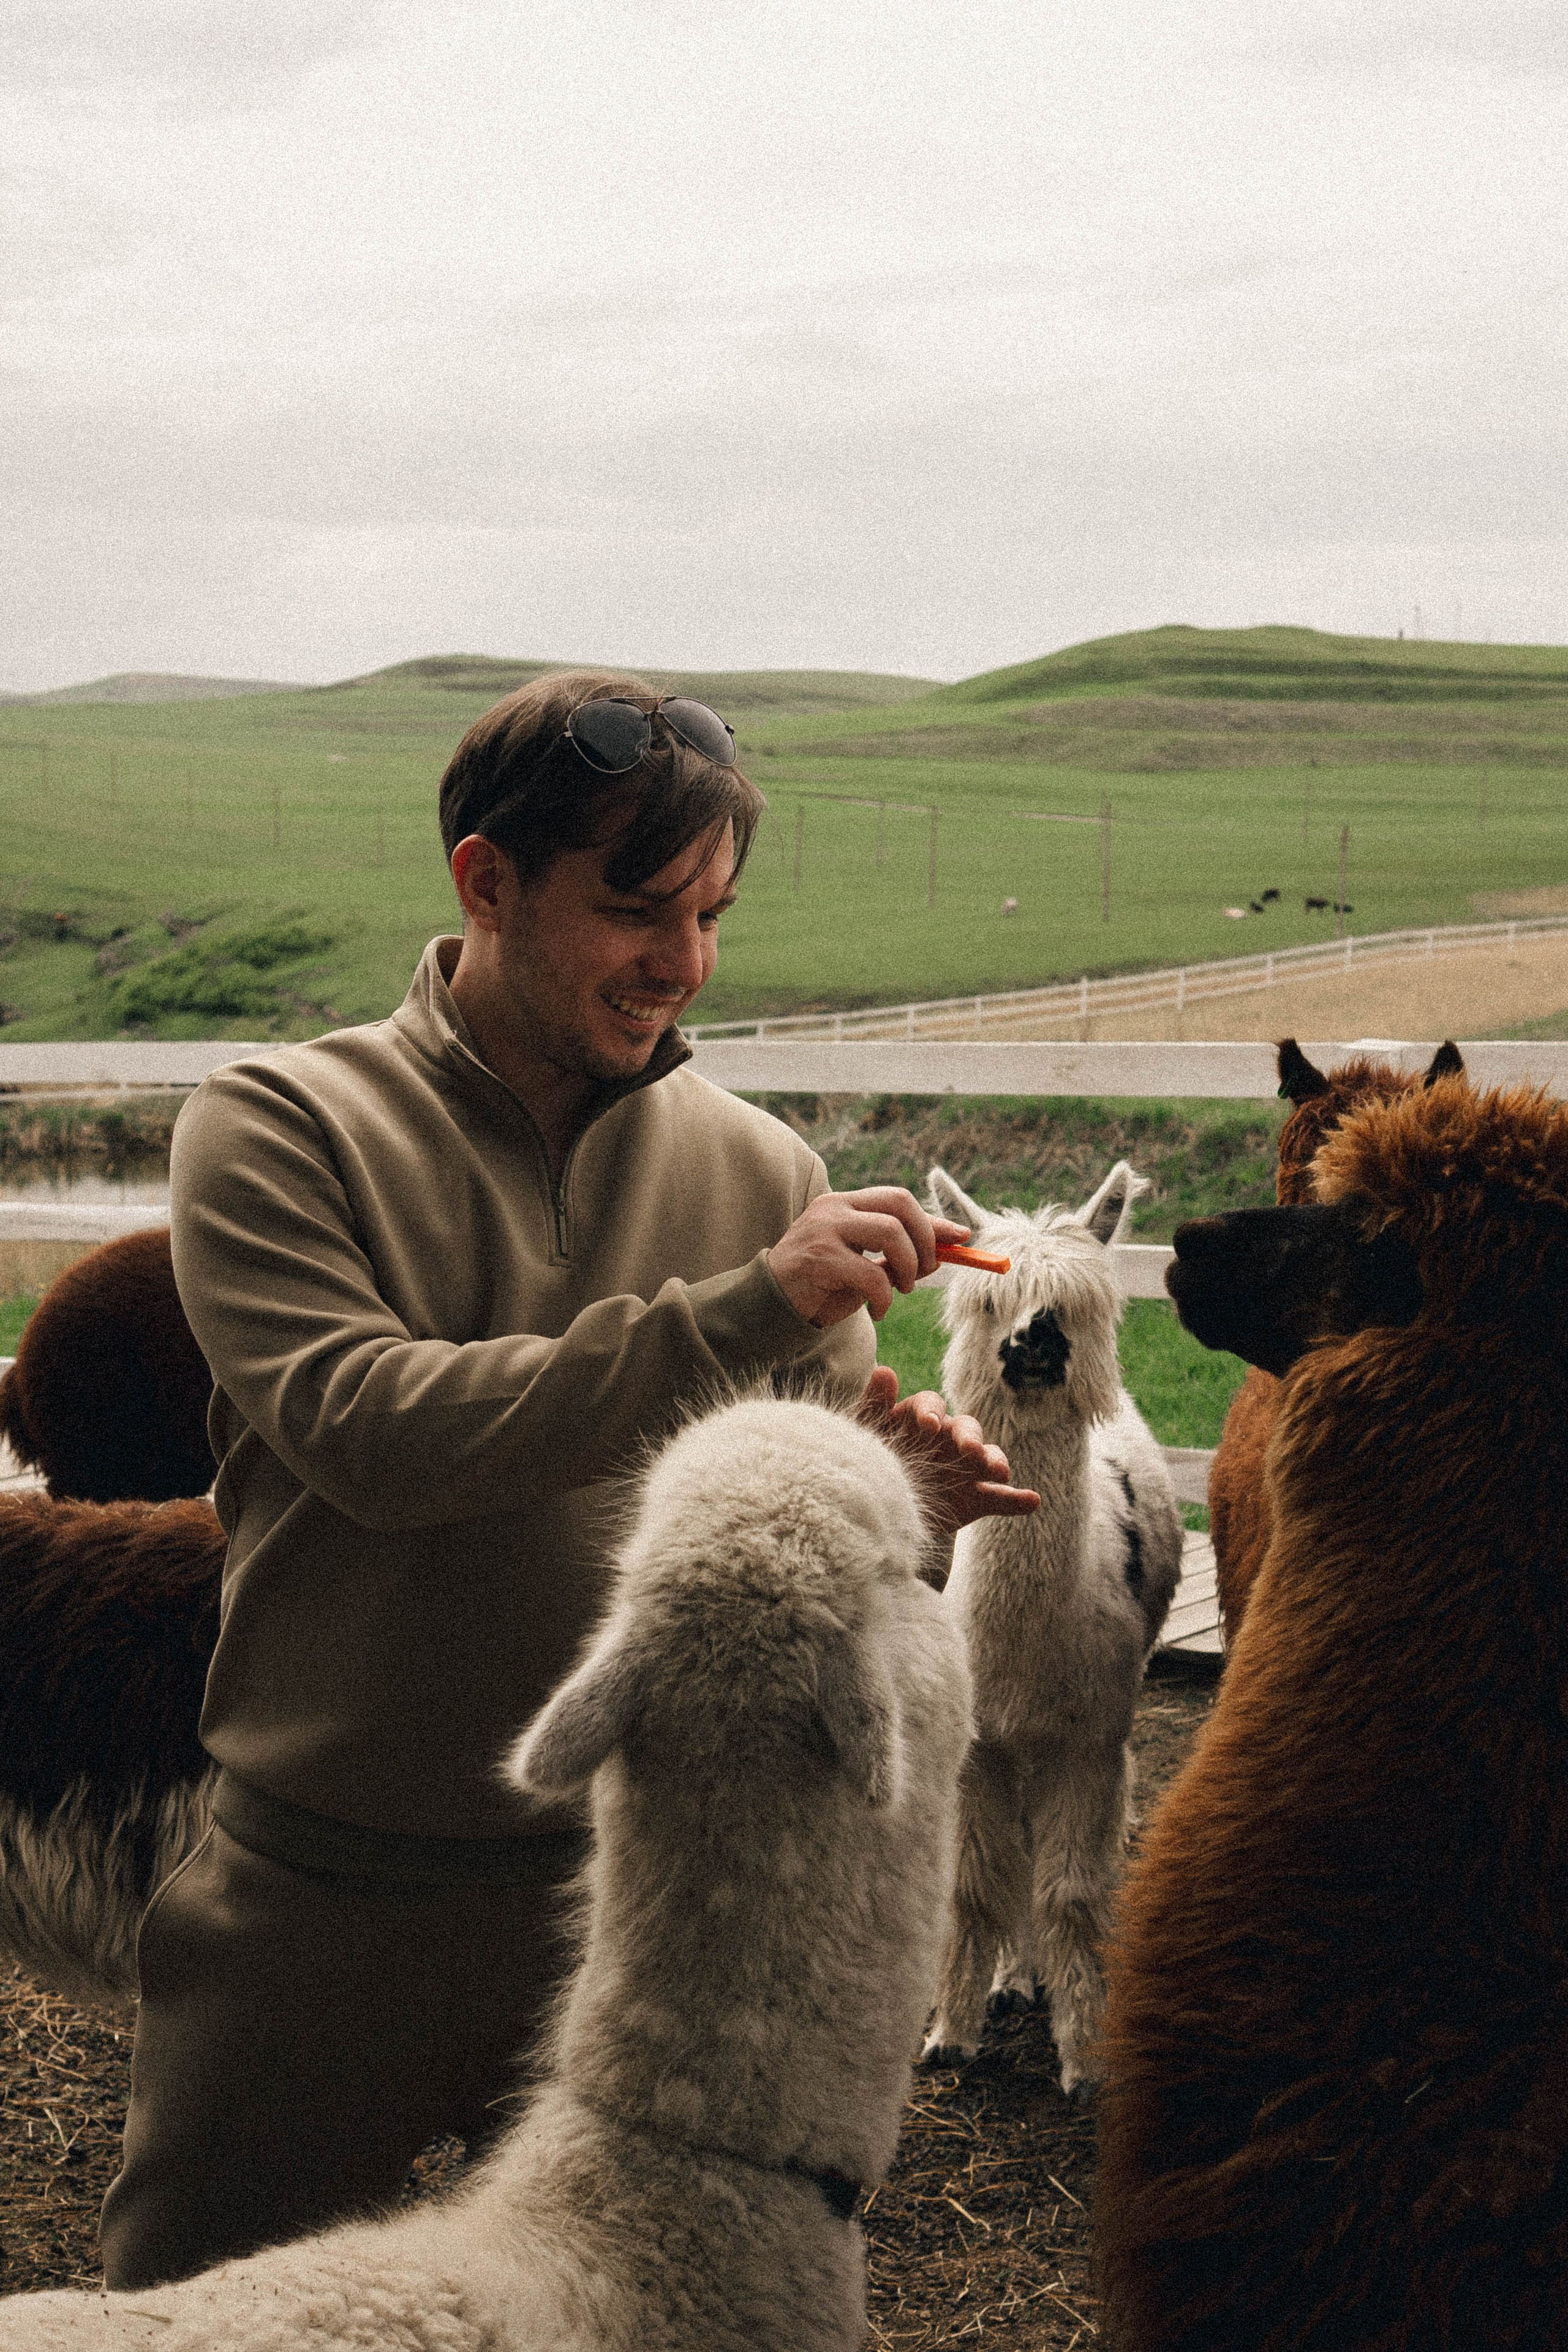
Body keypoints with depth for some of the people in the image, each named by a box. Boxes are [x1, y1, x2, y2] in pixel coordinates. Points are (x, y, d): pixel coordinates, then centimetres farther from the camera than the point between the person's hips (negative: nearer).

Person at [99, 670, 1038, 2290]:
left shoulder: (758, 1168, 3)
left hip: (642, 1904, 3)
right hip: (325, 1905, -2)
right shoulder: (276, 1128, -8)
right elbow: (366, 1429, -23)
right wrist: (742, 1309, -27)